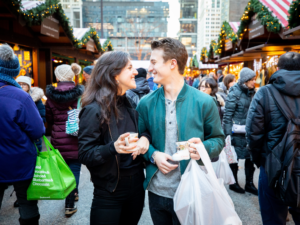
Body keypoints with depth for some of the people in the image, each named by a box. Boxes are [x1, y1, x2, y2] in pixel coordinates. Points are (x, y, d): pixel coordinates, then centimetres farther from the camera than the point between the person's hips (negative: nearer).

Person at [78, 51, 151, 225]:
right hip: (110, 192, -6)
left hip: (137, 185, 6)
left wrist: (145, 138, -9)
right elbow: (85, 155, -16)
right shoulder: (94, 110, -16)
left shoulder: (129, 103, 4)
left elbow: (143, 130, 15)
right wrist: (113, 147, -34)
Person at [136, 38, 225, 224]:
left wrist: (203, 148, -20)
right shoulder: (146, 103, -1)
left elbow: (218, 139, 0)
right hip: (156, 191, 3)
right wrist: (153, 154, -10)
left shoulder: (204, 102, -9)